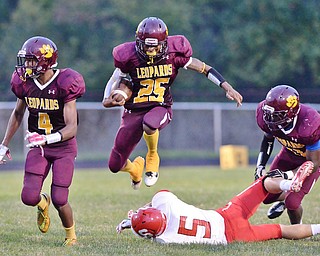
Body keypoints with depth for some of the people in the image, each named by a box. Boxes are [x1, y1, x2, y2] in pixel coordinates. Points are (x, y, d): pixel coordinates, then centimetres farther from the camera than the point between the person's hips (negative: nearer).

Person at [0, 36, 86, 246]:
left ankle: (71, 235, 21)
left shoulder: (64, 85, -20)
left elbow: (72, 128, -23)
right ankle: (43, 204, 28)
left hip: (63, 147, -4)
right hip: (38, 147, 4)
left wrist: (47, 138, -40)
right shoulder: (25, 82, -6)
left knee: (59, 200, -9)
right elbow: (18, 114, 13)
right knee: (29, 197, -11)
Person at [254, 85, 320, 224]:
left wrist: (287, 175, -40)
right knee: (267, 196, 4)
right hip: (290, 152, 5)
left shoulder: (308, 124, -42)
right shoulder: (267, 116, -27)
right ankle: (284, 197, 39)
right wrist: (260, 165, -15)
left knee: (292, 203, -15)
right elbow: (268, 139, -2)